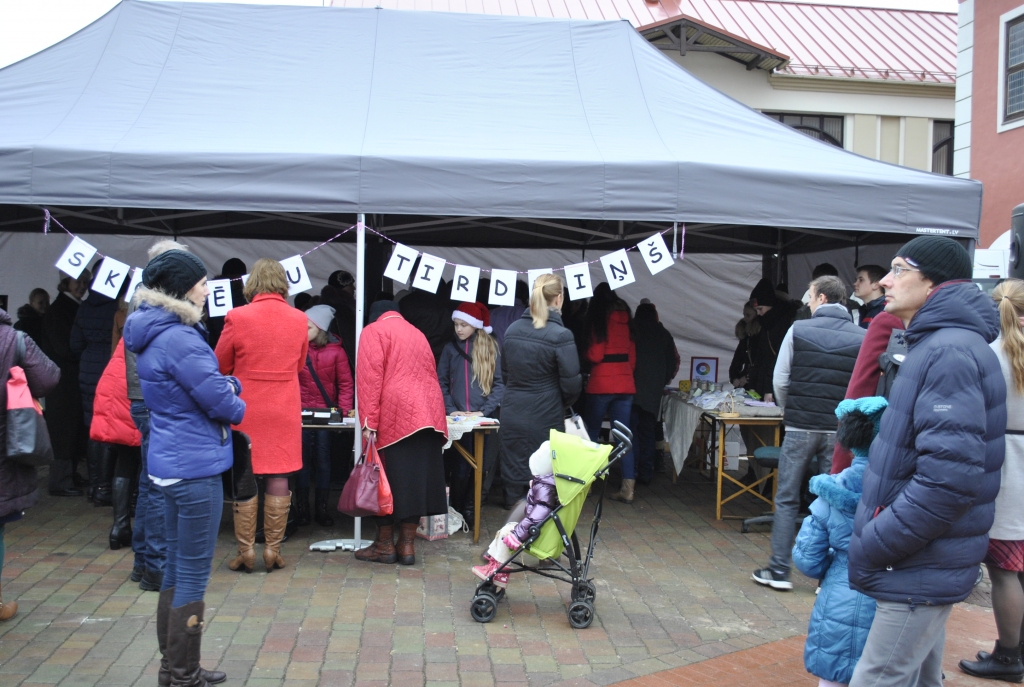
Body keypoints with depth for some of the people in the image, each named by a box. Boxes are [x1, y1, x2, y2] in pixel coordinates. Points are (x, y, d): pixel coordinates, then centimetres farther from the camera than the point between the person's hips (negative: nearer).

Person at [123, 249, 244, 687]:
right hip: (195, 467, -10)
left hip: (170, 464, 10)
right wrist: (238, 406, 3)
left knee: (177, 568, 18)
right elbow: (220, 400, -18)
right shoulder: (180, 339, -20)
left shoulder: (153, 334, 11)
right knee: (193, 576, 0)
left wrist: (228, 386, -2)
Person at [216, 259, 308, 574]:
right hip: (285, 411, 2)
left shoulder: (238, 317, -9)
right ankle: (273, 550, 11)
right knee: (278, 480, 6)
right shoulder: (299, 320, -1)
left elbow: (221, 366, 2)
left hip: (245, 409, -2)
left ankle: (246, 551, 11)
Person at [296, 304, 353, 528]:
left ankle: (322, 508, 14)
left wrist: (344, 410, -10)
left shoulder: (335, 351, -3)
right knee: (302, 459, 3)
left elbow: (345, 383, -1)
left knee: (323, 459, 6)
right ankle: (302, 507, 12)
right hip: (300, 412, 0)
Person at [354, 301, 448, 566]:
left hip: (393, 416, -6)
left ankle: (385, 544, 8)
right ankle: (407, 544, 9)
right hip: (428, 414, 6)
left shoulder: (373, 331, 5)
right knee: (417, 477, 7)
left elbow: (370, 376, -8)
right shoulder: (417, 334, 23)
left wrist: (369, 421, -12)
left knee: (387, 478, 3)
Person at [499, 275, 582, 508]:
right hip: (544, 420, -5)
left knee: (514, 480, 12)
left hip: (511, 416, 5)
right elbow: (571, 384, -12)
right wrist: (562, 403, 8)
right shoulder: (560, 335, -13)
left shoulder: (512, 330, 5)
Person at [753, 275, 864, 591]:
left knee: (786, 499, 8)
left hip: (800, 427, -2)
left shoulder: (799, 330, -5)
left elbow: (780, 381, -4)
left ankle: (779, 570, 11)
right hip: (839, 431, 2)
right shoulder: (862, 337, -2)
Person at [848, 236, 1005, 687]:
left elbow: (949, 476, -27)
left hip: (923, 570, -10)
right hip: (925, 561, 10)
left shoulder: (950, 352, -20)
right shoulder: (934, 345, 15)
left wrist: (871, 548, -20)